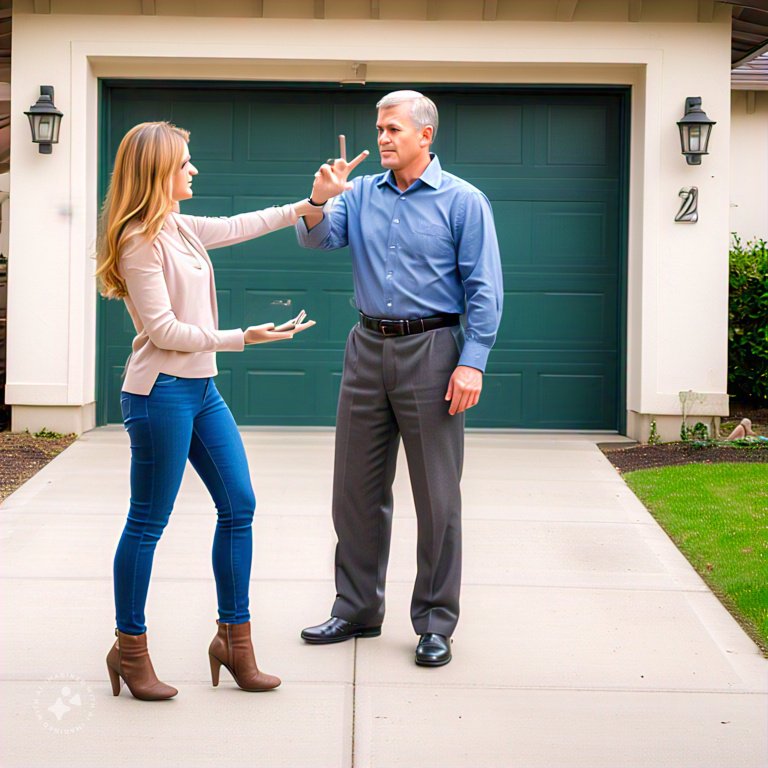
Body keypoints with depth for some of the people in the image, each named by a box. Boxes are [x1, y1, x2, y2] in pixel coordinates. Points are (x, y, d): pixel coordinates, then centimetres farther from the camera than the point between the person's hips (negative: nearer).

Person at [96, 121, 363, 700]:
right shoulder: (140, 239, -14)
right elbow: (164, 330, -17)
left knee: (239, 505, 8)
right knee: (149, 521, 0)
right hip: (162, 391, -9)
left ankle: (235, 639, 18)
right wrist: (242, 339, -14)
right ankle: (130, 649, 14)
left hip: (201, 388, 9)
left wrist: (309, 204, 28)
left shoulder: (178, 227, 12)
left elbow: (236, 227, 27)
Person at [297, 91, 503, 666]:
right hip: (368, 348, 5)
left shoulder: (463, 202, -2)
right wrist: (318, 201, -23)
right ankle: (357, 609, 24)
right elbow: (319, 239, -3)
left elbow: (484, 290, -6)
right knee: (356, 488, 10)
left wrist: (472, 362, -15)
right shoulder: (361, 194, 11)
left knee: (437, 494, 0)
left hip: (430, 350, -4)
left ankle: (436, 622, 11)